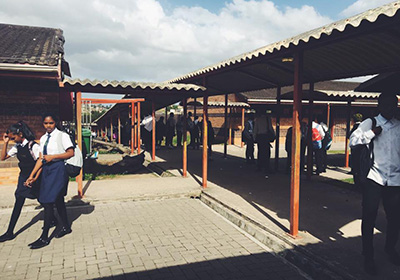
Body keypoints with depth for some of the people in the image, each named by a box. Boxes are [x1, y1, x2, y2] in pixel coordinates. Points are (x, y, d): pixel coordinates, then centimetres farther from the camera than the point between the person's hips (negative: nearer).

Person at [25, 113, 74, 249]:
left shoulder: (62, 136, -5)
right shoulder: (43, 138, 14)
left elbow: (71, 153, -12)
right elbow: (41, 158, 12)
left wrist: (53, 156, -17)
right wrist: (32, 175, 7)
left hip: (58, 169, -7)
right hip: (47, 169, 7)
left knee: (48, 202, -10)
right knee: (58, 200, 15)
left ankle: (44, 237, -3)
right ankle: (66, 227, 30)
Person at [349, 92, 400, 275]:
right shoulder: (370, 123, 3)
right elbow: (352, 141, -8)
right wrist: (372, 133, -15)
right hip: (374, 178, -3)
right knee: (369, 218, 3)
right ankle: (368, 257, 18)